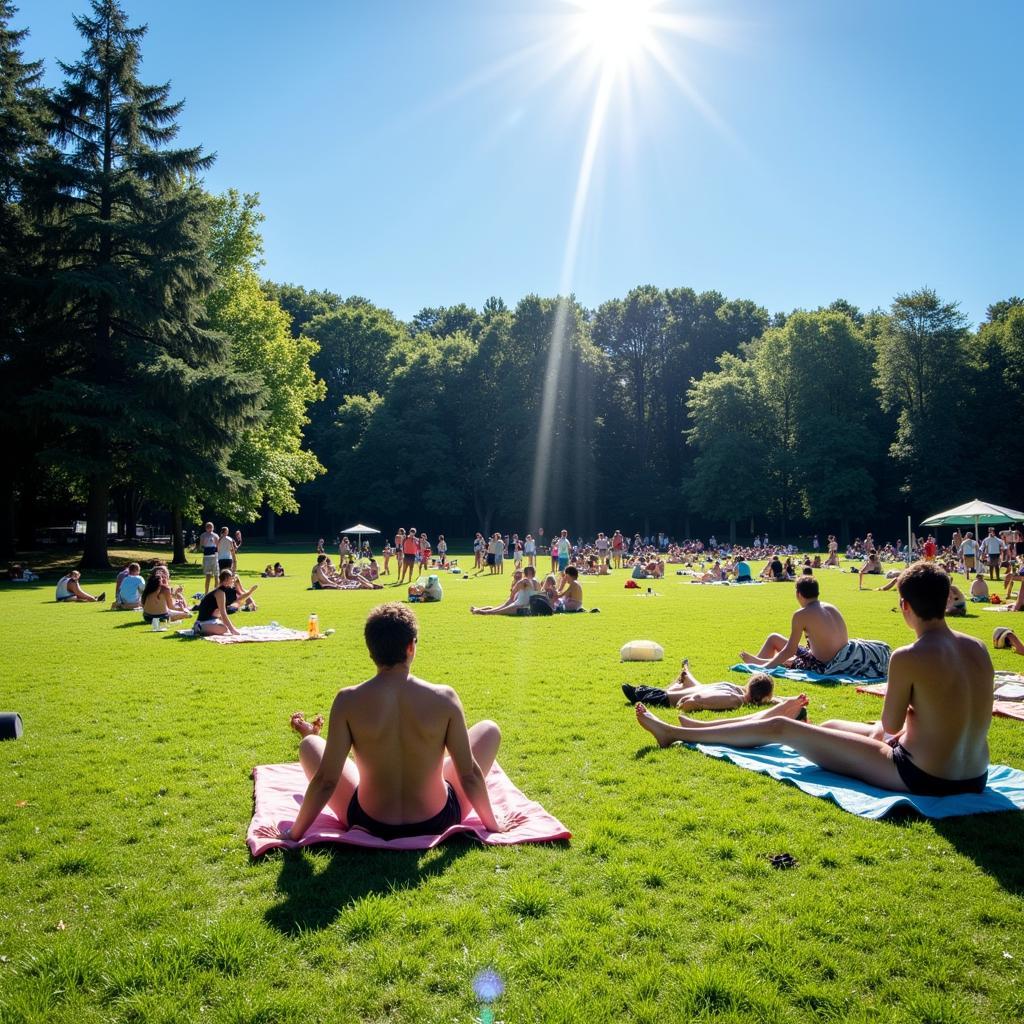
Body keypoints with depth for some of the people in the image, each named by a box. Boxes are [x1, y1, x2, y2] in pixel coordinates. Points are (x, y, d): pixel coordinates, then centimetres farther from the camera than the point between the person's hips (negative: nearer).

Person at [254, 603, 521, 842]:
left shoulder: (348, 701, -18)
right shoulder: (444, 697, -17)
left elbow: (327, 780, -13)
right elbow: (469, 774, -9)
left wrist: (294, 833, 2)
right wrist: (493, 823, 7)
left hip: (369, 825, 0)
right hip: (436, 822, 0)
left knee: (309, 744, 17)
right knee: (489, 730, 19)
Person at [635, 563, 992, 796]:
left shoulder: (908, 658, -23)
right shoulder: (978, 649, 0)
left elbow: (890, 724, -9)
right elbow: (970, 714, 12)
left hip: (921, 778, -9)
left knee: (780, 727, 2)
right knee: (829, 725, 27)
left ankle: (675, 733, 20)